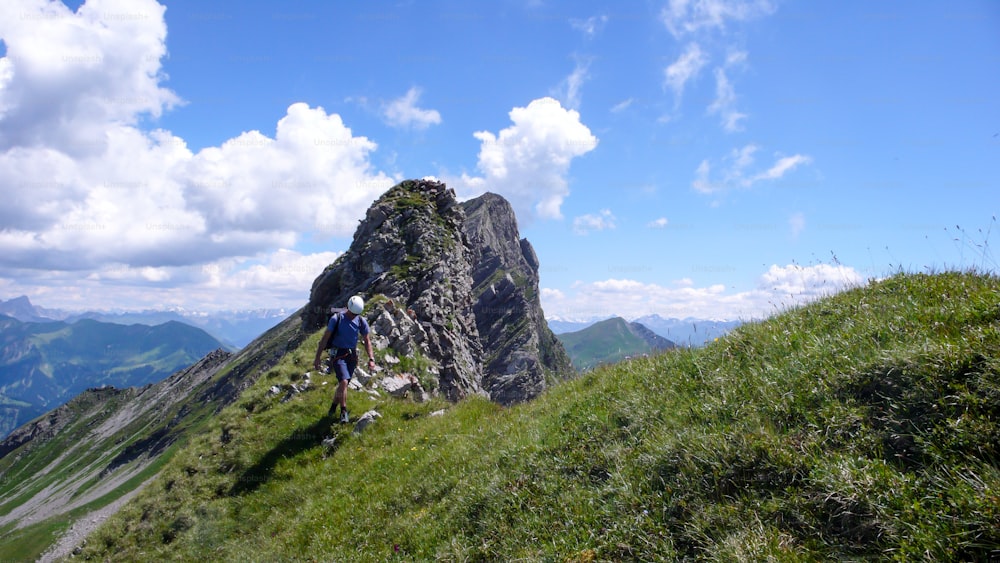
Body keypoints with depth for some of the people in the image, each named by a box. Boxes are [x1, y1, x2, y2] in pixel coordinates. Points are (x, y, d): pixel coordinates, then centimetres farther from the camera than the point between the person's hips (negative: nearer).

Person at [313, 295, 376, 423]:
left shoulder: (361, 321, -1)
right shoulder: (336, 318, -11)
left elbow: (367, 341, 7)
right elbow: (325, 338, -7)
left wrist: (371, 358, -3)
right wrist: (318, 357, -10)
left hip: (351, 356, 4)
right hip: (338, 354, -4)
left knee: (343, 384, 11)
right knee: (344, 382, -21)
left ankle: (333, 407, 35)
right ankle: (344, 411, -8)